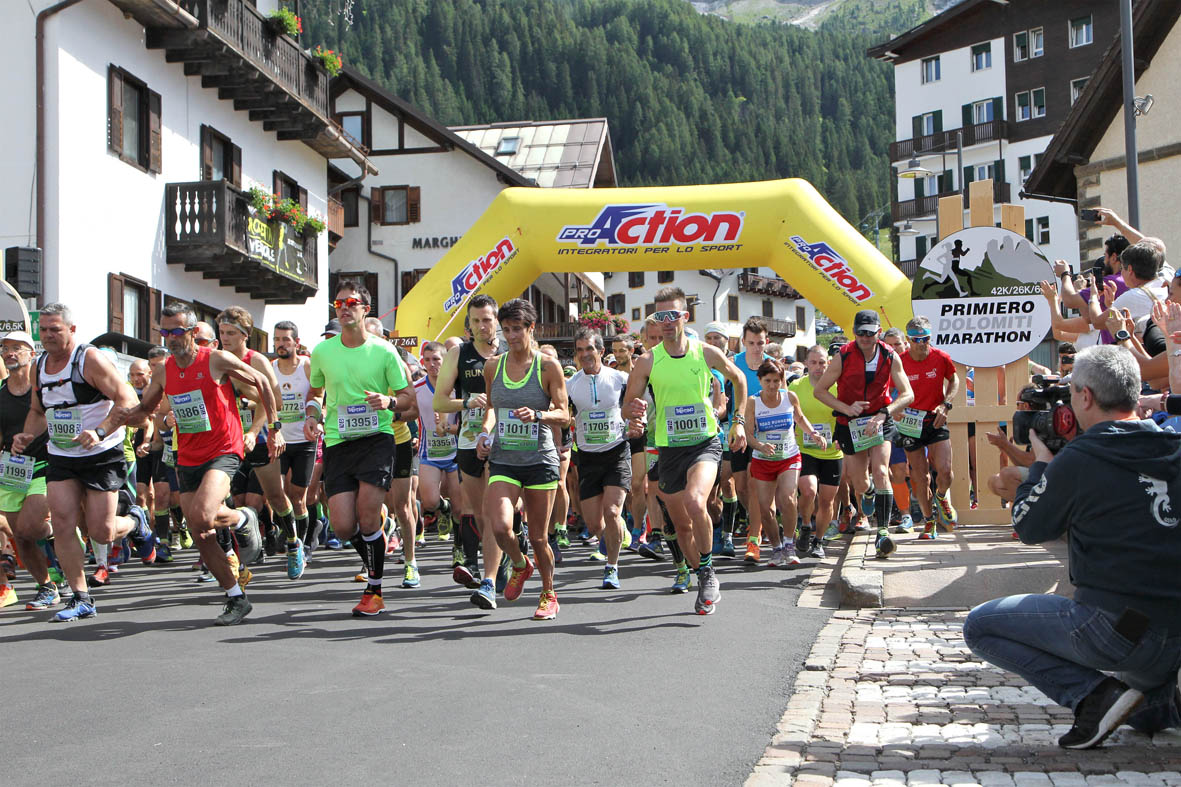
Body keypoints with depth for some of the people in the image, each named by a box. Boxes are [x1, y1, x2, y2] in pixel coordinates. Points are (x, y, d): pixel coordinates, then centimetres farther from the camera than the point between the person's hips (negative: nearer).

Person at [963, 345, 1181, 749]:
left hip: (1123, 635, -7)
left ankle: (1094, 693, -7)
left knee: (980, 625, 6)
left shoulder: (1079, 459, -12)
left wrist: (1040, 462, 16)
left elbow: (1029, 527, 3)